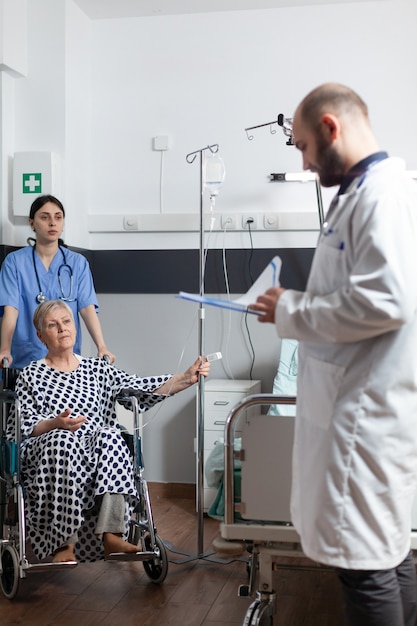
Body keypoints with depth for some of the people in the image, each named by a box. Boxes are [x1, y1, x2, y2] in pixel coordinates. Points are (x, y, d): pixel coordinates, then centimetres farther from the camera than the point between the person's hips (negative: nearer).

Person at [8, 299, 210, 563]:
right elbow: (21, 429, 4)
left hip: (97, 453, 2)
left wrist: (188, 378, -8)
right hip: (47, 453, -2)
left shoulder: (97, 368, 19)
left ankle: (111, 534, -39)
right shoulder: (31, 375, 13)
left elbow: (143, 388, 6)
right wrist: (55, 424, -17)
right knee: (63, 440, -36)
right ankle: (64, 542, -33)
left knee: (109, 433, -31)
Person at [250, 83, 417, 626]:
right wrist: (295, 309, 10)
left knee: (365, 560, 0)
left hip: (367, 411, -10)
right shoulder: (363, 192, 14)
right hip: (360, 403, 10)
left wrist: (290, 311, -13)